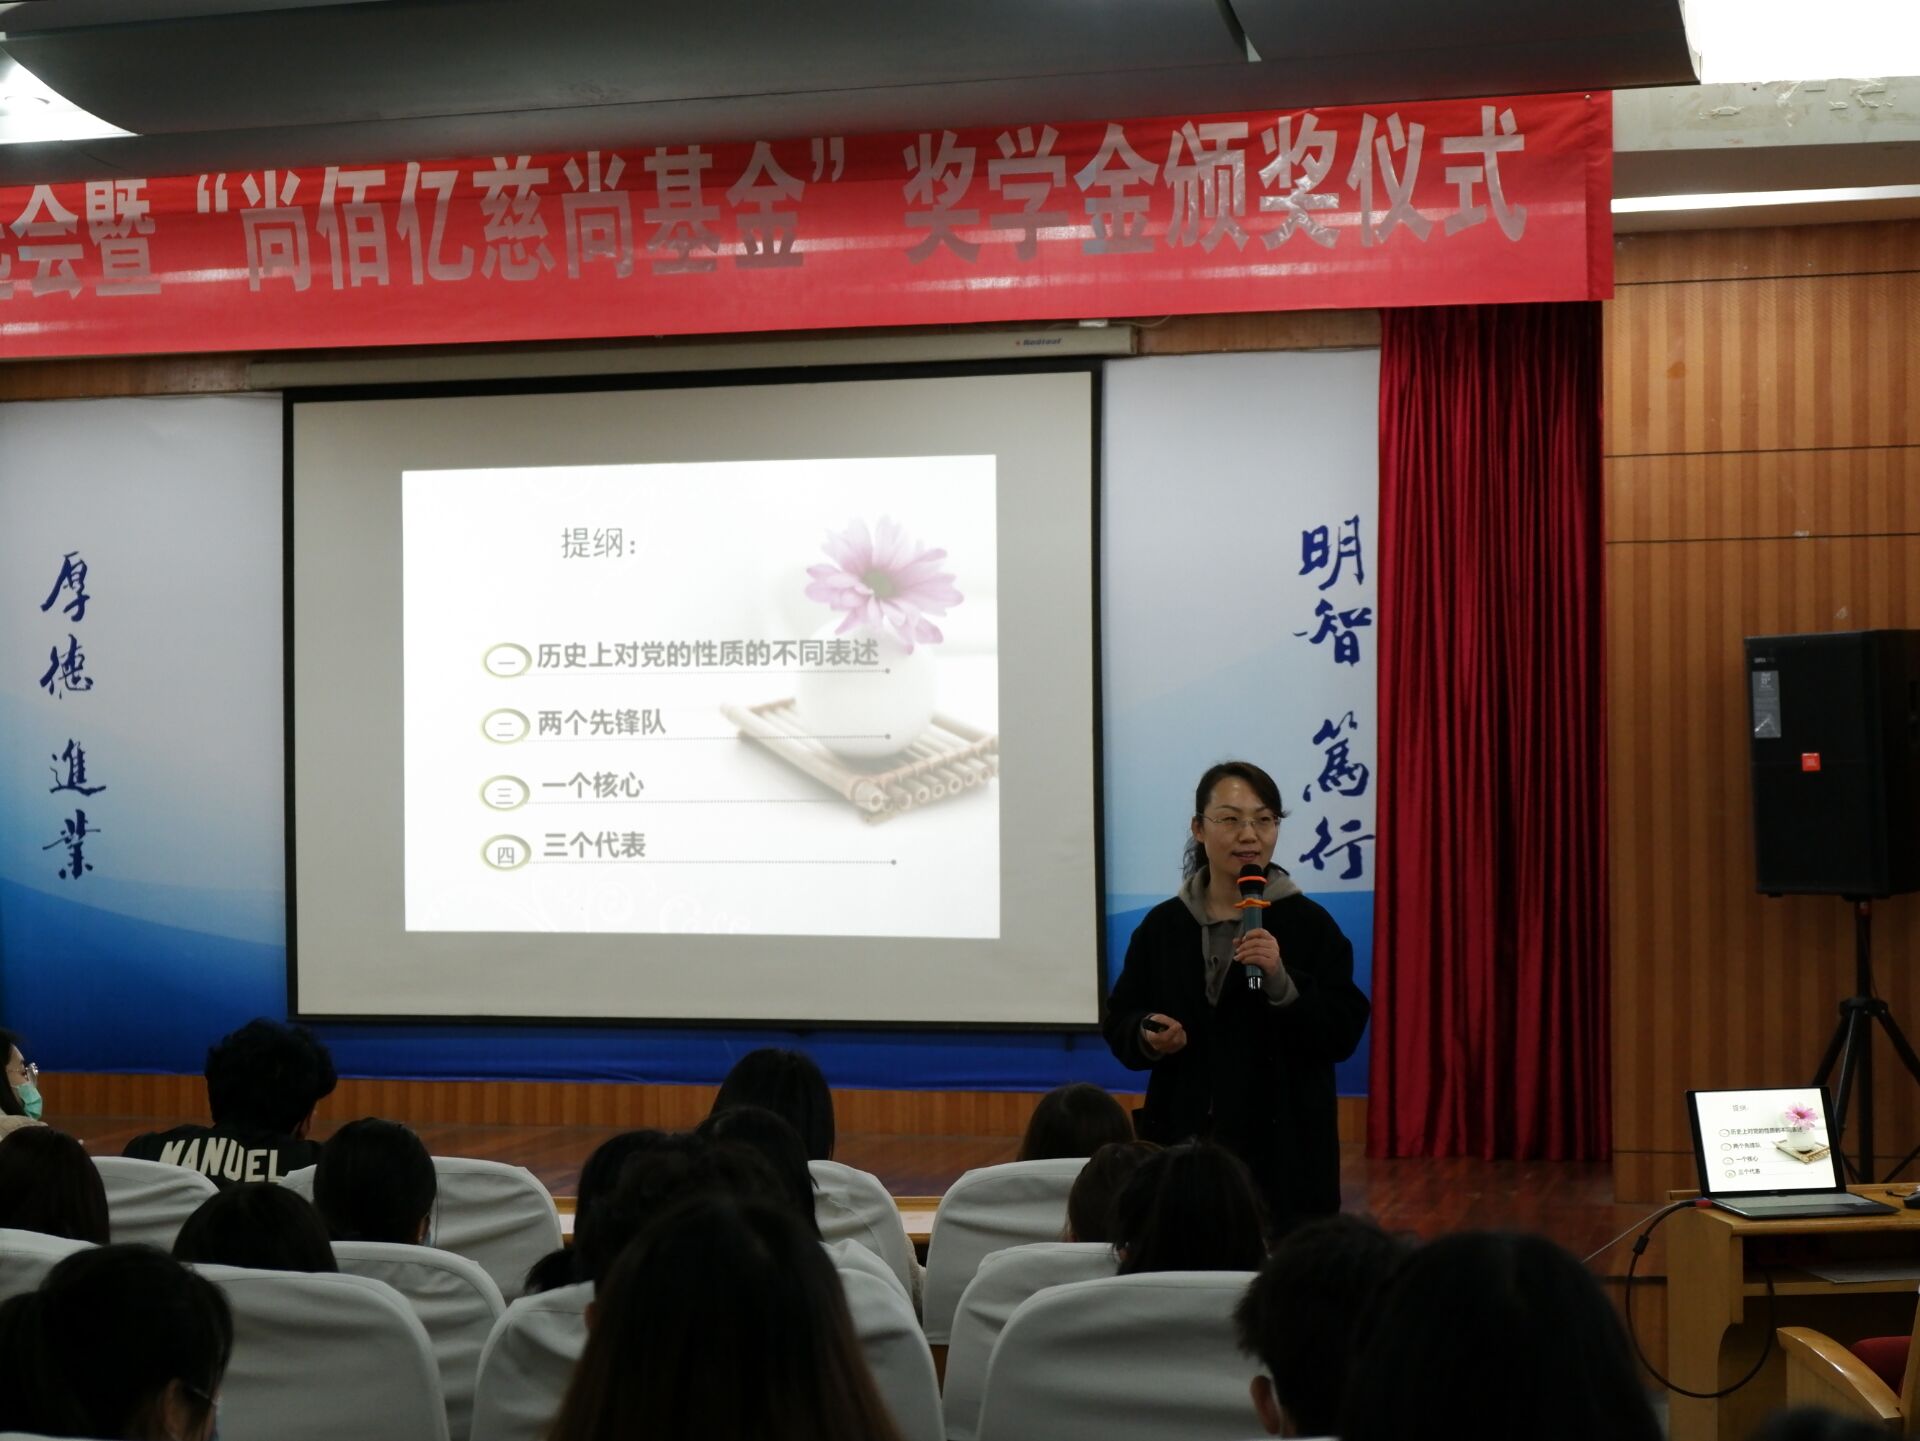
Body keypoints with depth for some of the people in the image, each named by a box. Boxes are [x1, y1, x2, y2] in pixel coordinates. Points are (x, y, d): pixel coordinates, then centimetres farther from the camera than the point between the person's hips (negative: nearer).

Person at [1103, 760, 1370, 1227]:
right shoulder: (1163, 925, 7)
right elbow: (1119, 1022, 11)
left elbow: (1343, 1034, -6)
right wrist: (1147, 1037, -10)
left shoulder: (1309, 924, 0)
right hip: (1183, 1139, 2)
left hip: (1283, 1147, -2)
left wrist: (1281, 981, -20)